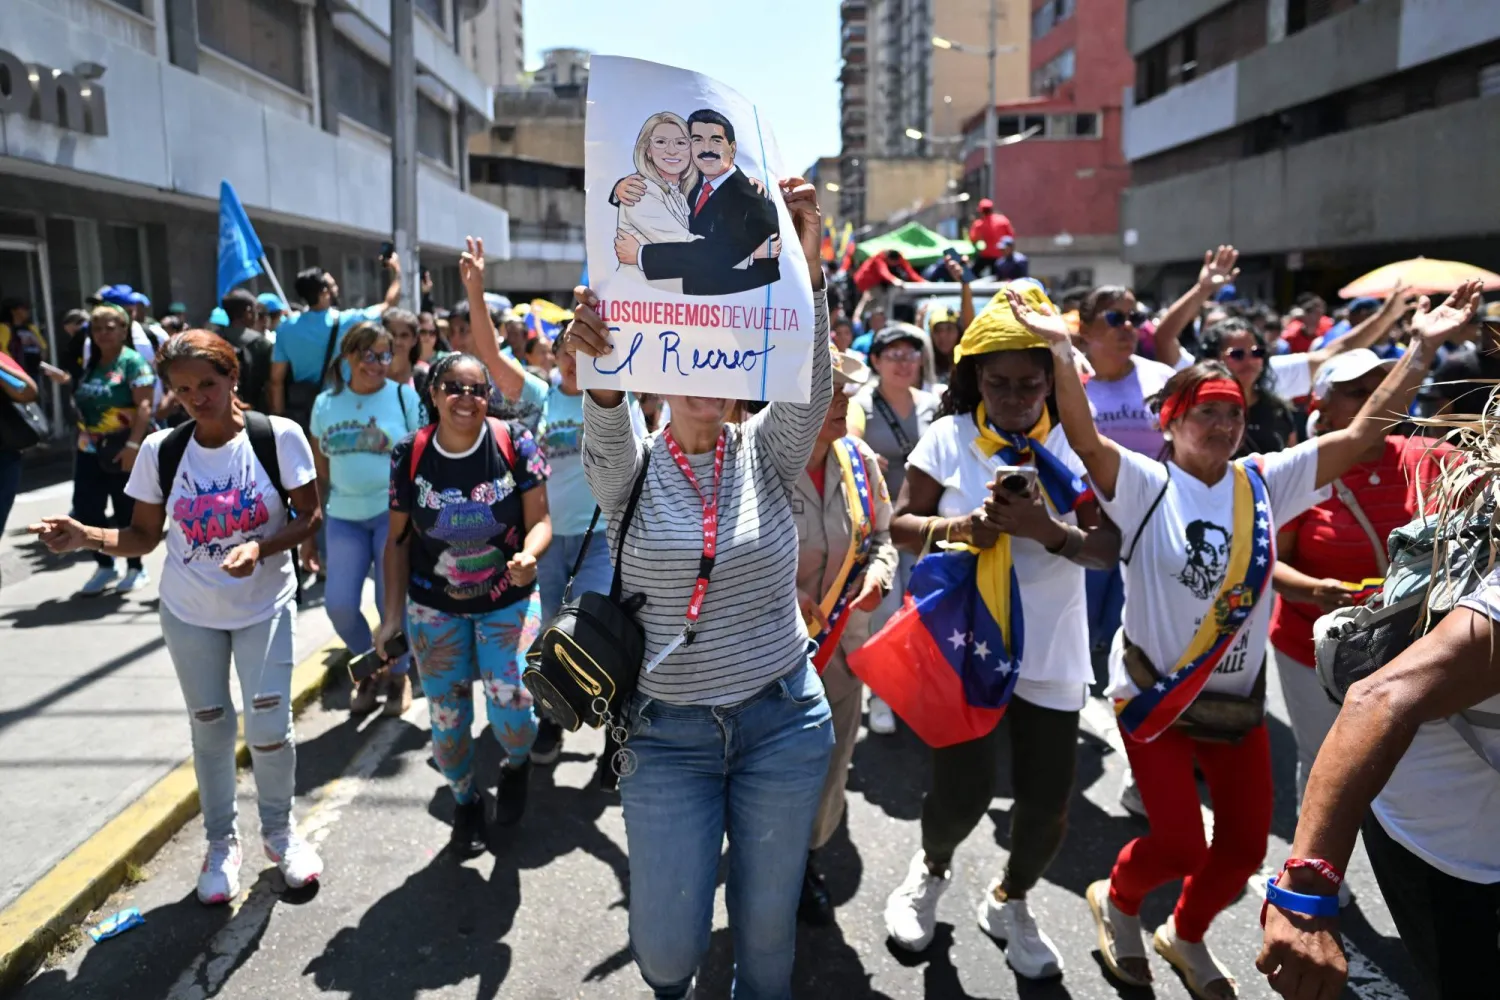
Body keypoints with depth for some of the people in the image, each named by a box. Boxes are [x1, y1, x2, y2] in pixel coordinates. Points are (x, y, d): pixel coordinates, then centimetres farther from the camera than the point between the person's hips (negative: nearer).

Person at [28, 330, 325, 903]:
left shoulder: (278, 436, -15)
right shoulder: (161, 451, -8)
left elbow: (310, 516, -11)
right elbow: (143, 537, -1)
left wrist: (261, 547, -27)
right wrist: (87, 537, -20)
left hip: (265, 607, -2)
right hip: (189, 613, 2)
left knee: (269, 727, -3)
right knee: (211, 728, 12)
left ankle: (279, 831, 25)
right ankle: (221, 842, 33)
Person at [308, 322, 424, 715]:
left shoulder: (405, 396, -4)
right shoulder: (325, 403, 5)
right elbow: (320, 473, 10)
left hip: (395, 513, -3)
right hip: (343, 516, 3)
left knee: (392, 602, 1)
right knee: (339, 605, -2)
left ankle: (398, 674, 27)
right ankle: (370, 667, 27)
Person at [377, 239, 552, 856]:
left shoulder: (514, 444, -12)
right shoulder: (409, 456, -7)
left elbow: (540, 520, -9)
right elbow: (398, 538, 2)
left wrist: (529, 554, -31)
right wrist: (393, 612, -1)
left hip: (508, 601, -2)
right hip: (434, 608, 2)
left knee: (509, 707, -11)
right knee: (446, 716, 9)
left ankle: (518, 766, 25)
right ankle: (465, 802, 36)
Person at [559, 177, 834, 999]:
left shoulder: (765, 454, -3)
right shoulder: (629, 468, -5)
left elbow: (810, 387, -22)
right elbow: (604, 430, -28)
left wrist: (807, 269, -39)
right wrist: (600, 367, -51)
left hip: (783, 721, 1)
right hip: (669, 732, 0)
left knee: (766, 925, 14)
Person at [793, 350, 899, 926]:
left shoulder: (859, 459, -5)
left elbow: (881, 537, 8)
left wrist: (876, 574, -12)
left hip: (842, 640, 5)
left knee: (829, 768, 18)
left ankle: (807, 857, 45)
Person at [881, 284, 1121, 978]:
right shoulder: (948, 436, -3)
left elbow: (1109, 546, -5)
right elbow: (901, 526, -1)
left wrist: (1047, 531, -25)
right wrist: (959, 527, -21)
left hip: (1050, 651, 2)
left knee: (1047, 804, 7)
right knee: (963, 790, -5)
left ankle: (1009, 902, 39)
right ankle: (932, 867, 33)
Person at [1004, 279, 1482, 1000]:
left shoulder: (1265, 481, 0)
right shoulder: (1145, 485, -13)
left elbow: (1364, 432, -2)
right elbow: (1083, 437, -29)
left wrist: (1422, 348, -8)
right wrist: (1061, 350, -39)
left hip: (1240, 698, 5)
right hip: (1155, 694, -5)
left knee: (1245, 847, 13)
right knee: (1178, 846, -3)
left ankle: (1185, 935, 42)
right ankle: (1116, 898, 31)